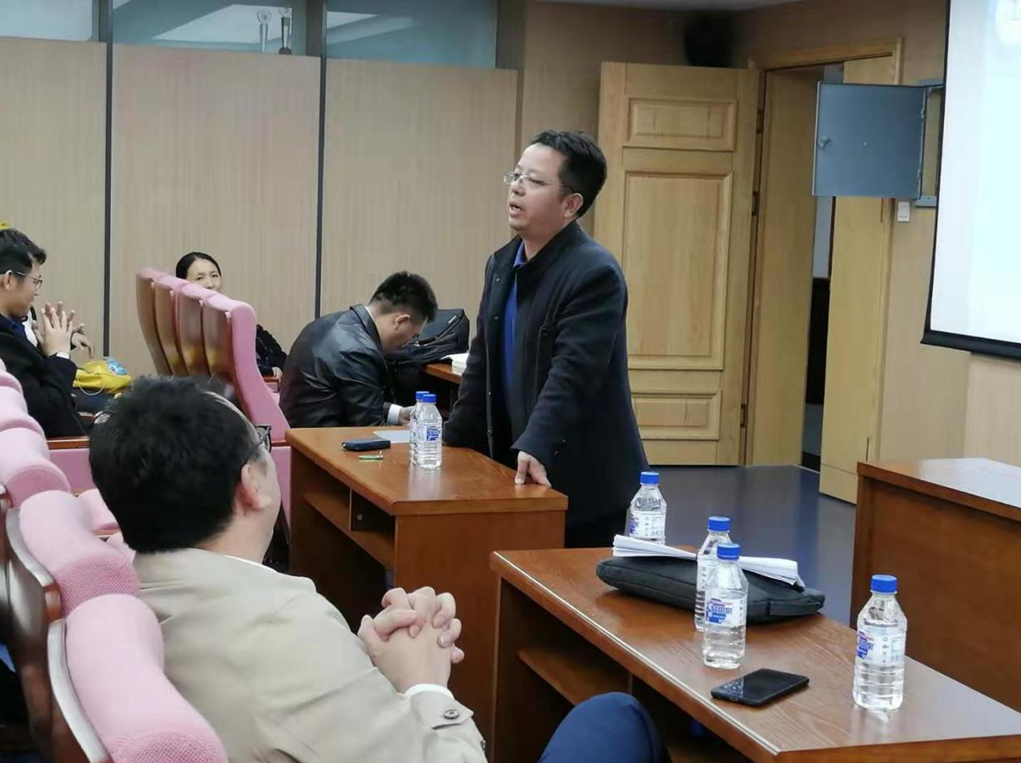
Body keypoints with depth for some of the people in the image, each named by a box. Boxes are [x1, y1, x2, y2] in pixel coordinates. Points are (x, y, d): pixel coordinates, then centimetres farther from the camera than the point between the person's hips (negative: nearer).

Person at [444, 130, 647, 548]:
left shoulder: (595, 274, -16)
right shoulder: (502, 264, 10)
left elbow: (571, 374, -26)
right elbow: (482, 364, 16)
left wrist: (535, 447, -37)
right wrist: (452, 443, 15)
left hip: (585, 484, -7)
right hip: (513, 468, 7)